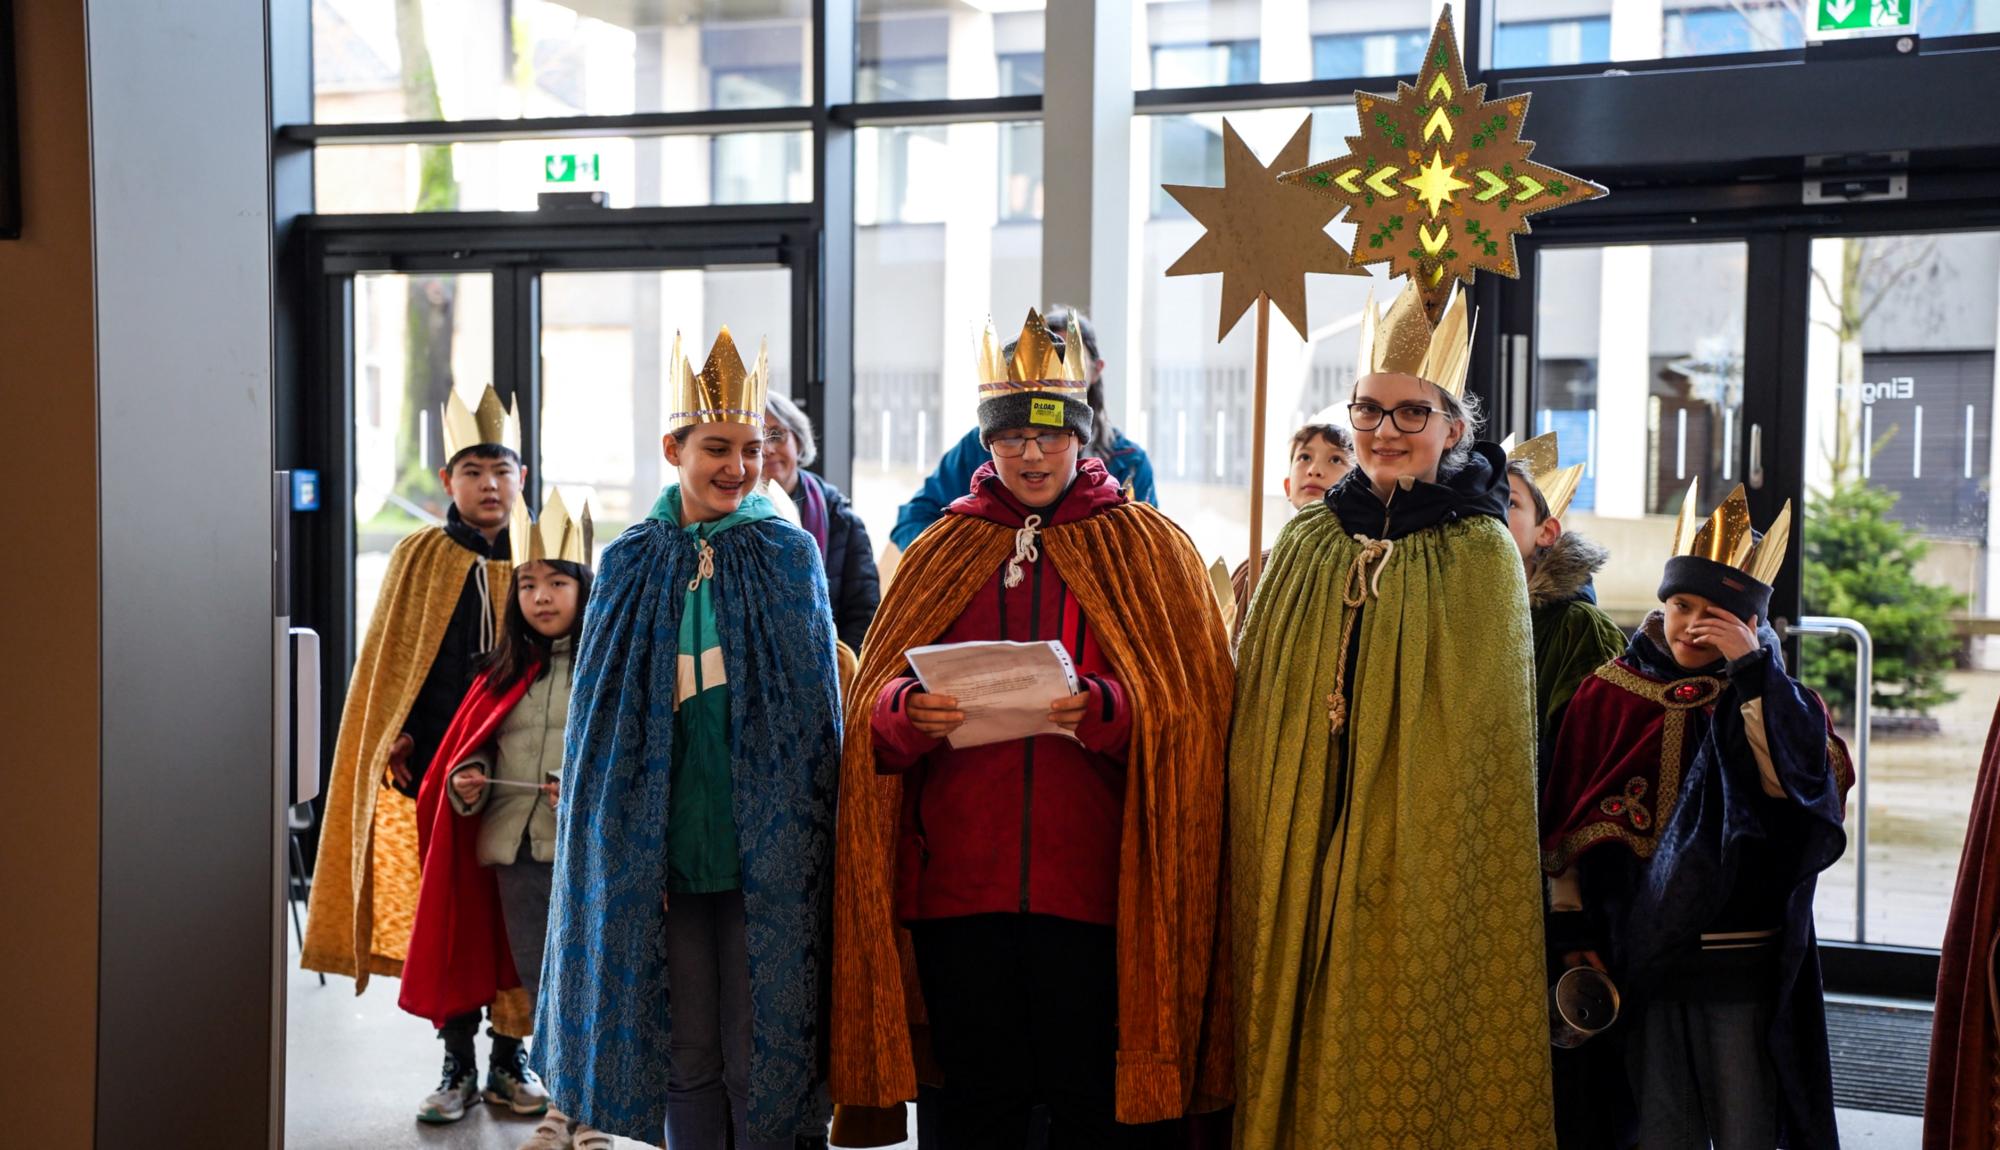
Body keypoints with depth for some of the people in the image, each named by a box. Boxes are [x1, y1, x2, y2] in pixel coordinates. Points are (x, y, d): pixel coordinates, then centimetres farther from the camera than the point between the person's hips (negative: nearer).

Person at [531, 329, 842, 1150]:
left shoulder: (790, 557, 1)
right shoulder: (630, 565, 5)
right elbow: (602, 725, 9)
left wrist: (804, 838, -3)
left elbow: (818, 710, 3)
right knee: (685, 1052, 10)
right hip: (660, 848, 2)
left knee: (759, 1050, 3)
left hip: (765, 850, -2)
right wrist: (615, 852, 4)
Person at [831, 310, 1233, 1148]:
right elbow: (876, 701, 9)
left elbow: (1190, 705, -1)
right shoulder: (942, 552, 12)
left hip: (1094, 881, -2)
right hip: (958, 879, 2)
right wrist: (908, 709, -13)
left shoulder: (1149, 549, 6)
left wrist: (1105, 708, -20)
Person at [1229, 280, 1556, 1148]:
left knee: (1405, 1051, 2)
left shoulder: (1481, 554, -3)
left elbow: (1486, 739, -2)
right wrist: (1262, 842, 3)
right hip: (1294, 856, 3)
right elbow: (1252, 709, 9)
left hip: (1421, 863, -3)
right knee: (1295, 1042, 8)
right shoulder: (1307, 544, 7)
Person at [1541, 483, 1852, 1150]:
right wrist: (1574, 924, 0)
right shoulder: (1610, 696, 5)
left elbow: (1797, 779, -18)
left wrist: (1753, 669, -19)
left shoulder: (1775, 700, 3)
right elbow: (1569, 822, 5)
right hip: (1641, 956, 2)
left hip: (1742, 961, -1)